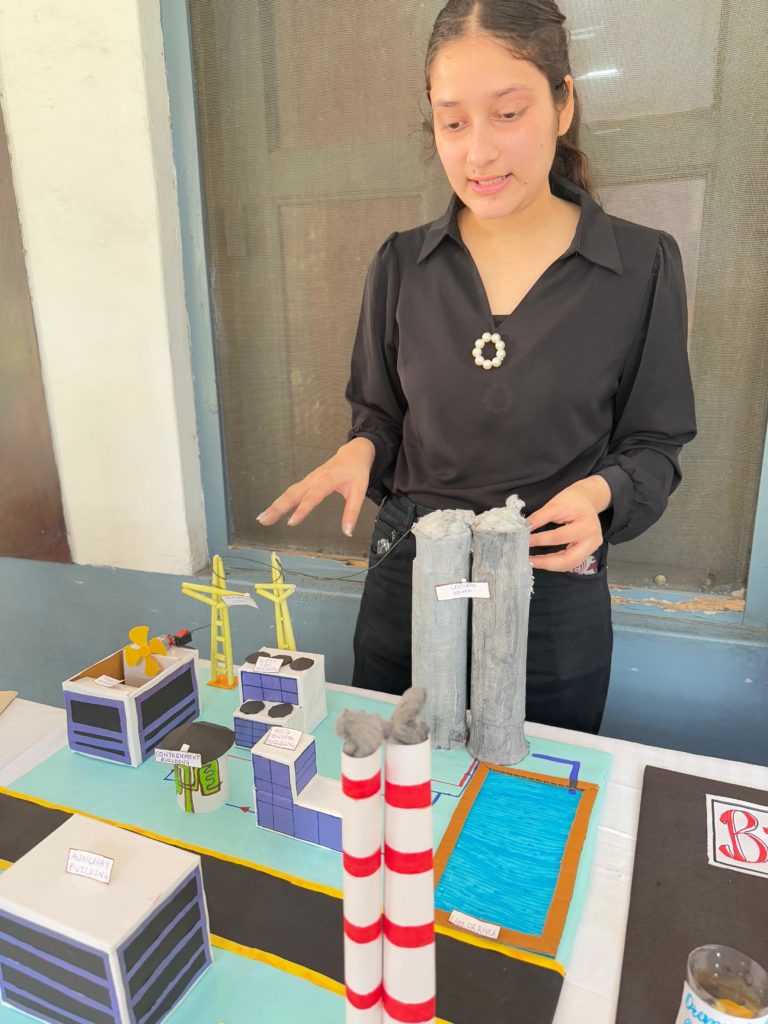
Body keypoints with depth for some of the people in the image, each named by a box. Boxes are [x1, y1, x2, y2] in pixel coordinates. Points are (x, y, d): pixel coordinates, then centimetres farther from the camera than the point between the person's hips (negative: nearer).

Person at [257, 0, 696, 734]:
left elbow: (652, 445, -1)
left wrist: (598, 492, -21)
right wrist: (361, 451, -12)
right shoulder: (400, 265, -1)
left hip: (556, 594, -1)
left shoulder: (643, 265, -7)